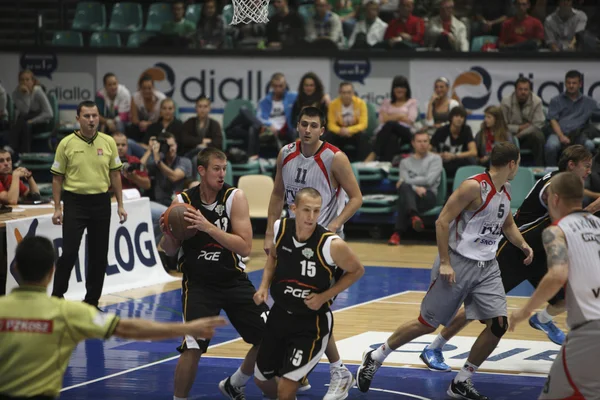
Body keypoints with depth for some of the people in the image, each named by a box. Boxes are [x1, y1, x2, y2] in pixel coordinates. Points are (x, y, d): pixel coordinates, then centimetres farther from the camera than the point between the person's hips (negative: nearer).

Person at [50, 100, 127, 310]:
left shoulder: (108, 142, 2)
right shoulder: (66, 144, -4)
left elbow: (115, 174, 9)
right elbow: (57, 177, 1)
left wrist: (120, 204, 6)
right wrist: (57, 208, -4)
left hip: (101, 202, 3)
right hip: (75, 202, -3)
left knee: (99, 255, 5)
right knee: (69, 253, -8)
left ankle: (92, 300, 16)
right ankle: (57, 296, 6)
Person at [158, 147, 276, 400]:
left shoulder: (235, 197, -11)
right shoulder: (182, 201, -9)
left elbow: (245, 247, -20)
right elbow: (170, 251, 1)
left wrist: (208, 227, -30)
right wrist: (166, 233, -21)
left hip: (234, 281, 2)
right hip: (198, 283, -2)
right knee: (192, 348, -19)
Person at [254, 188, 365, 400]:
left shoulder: (332, 245, -25)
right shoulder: (280, 228, -12)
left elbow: (357, 271, -7)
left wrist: (324, 296, -16)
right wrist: (264, 286, -3)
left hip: (312, 322, -5)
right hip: (280, 314, 5)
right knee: (262, 377, 20)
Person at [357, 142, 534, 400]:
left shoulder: (506, 190, 9)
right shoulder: (474, 186, -17)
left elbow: (508, 224, 27)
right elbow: (442, 221, -18)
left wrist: (523, 245, 8)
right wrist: (444, 262, -21)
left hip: (486, 267, 7)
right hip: (458, 263, -7)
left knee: (498, 325, -6)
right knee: (427, 323, -1)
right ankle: (375, 357, 18)